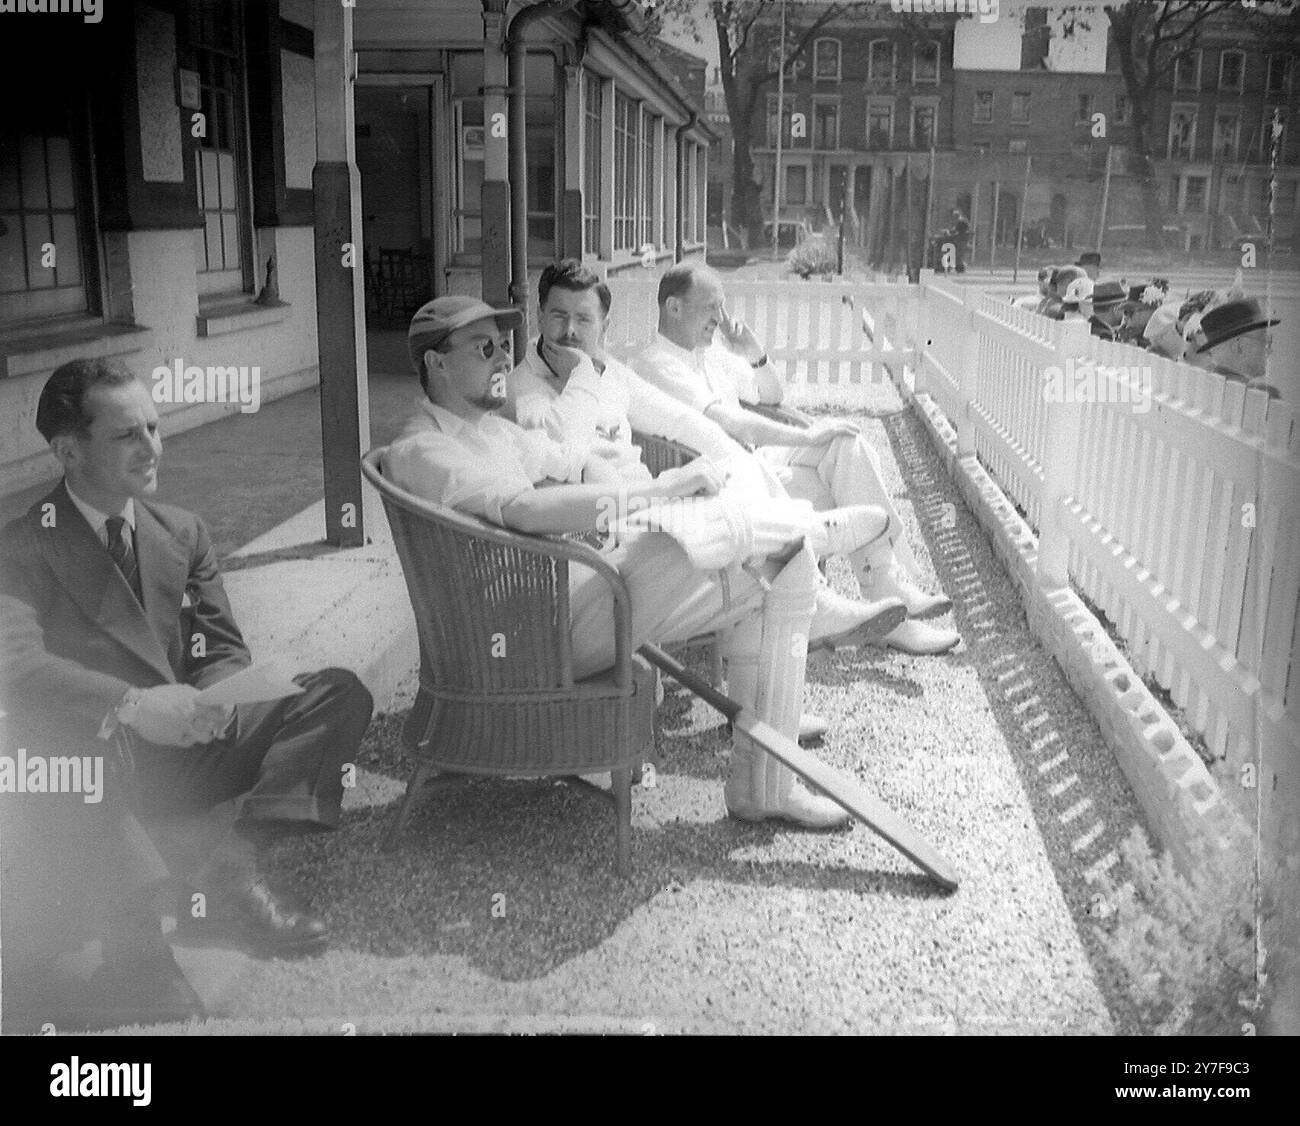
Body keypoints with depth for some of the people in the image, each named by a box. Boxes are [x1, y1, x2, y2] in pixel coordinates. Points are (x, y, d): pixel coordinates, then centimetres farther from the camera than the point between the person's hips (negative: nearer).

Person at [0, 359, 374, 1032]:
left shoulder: (182, 533, 11)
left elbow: (224, 654, 8)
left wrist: (208, 701, -16)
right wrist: (130, 706, -38)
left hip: (185, 752, 6)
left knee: (340, 694, -13)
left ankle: (228, 856, -29)